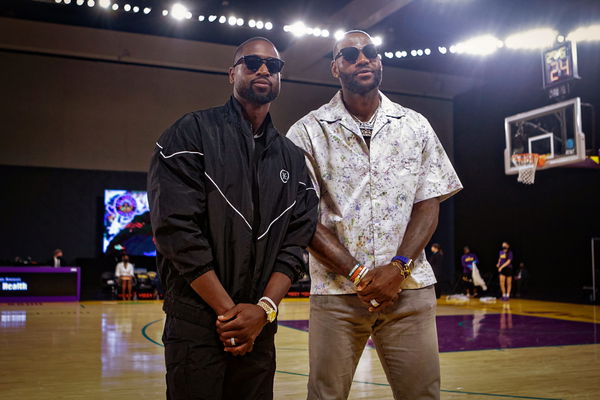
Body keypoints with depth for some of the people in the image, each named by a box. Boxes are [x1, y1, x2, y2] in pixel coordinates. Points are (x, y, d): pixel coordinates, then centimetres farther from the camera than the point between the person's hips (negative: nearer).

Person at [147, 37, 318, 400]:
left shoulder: (293, 158, 11)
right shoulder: (192, 134, -3)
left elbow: (297, 243, 5)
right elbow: (177, 230, -13)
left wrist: (264, 310, -10)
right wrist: (229, 311, -14)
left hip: (261, 326, 4)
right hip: (197, 322, -4)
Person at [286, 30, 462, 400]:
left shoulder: (416, 127, 10)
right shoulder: (309, 131, 3)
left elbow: (428, 205, 6)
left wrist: (398, 267, -9)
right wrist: (356, 273, -10)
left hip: (409, 287, 2)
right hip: (336, 290, -1)